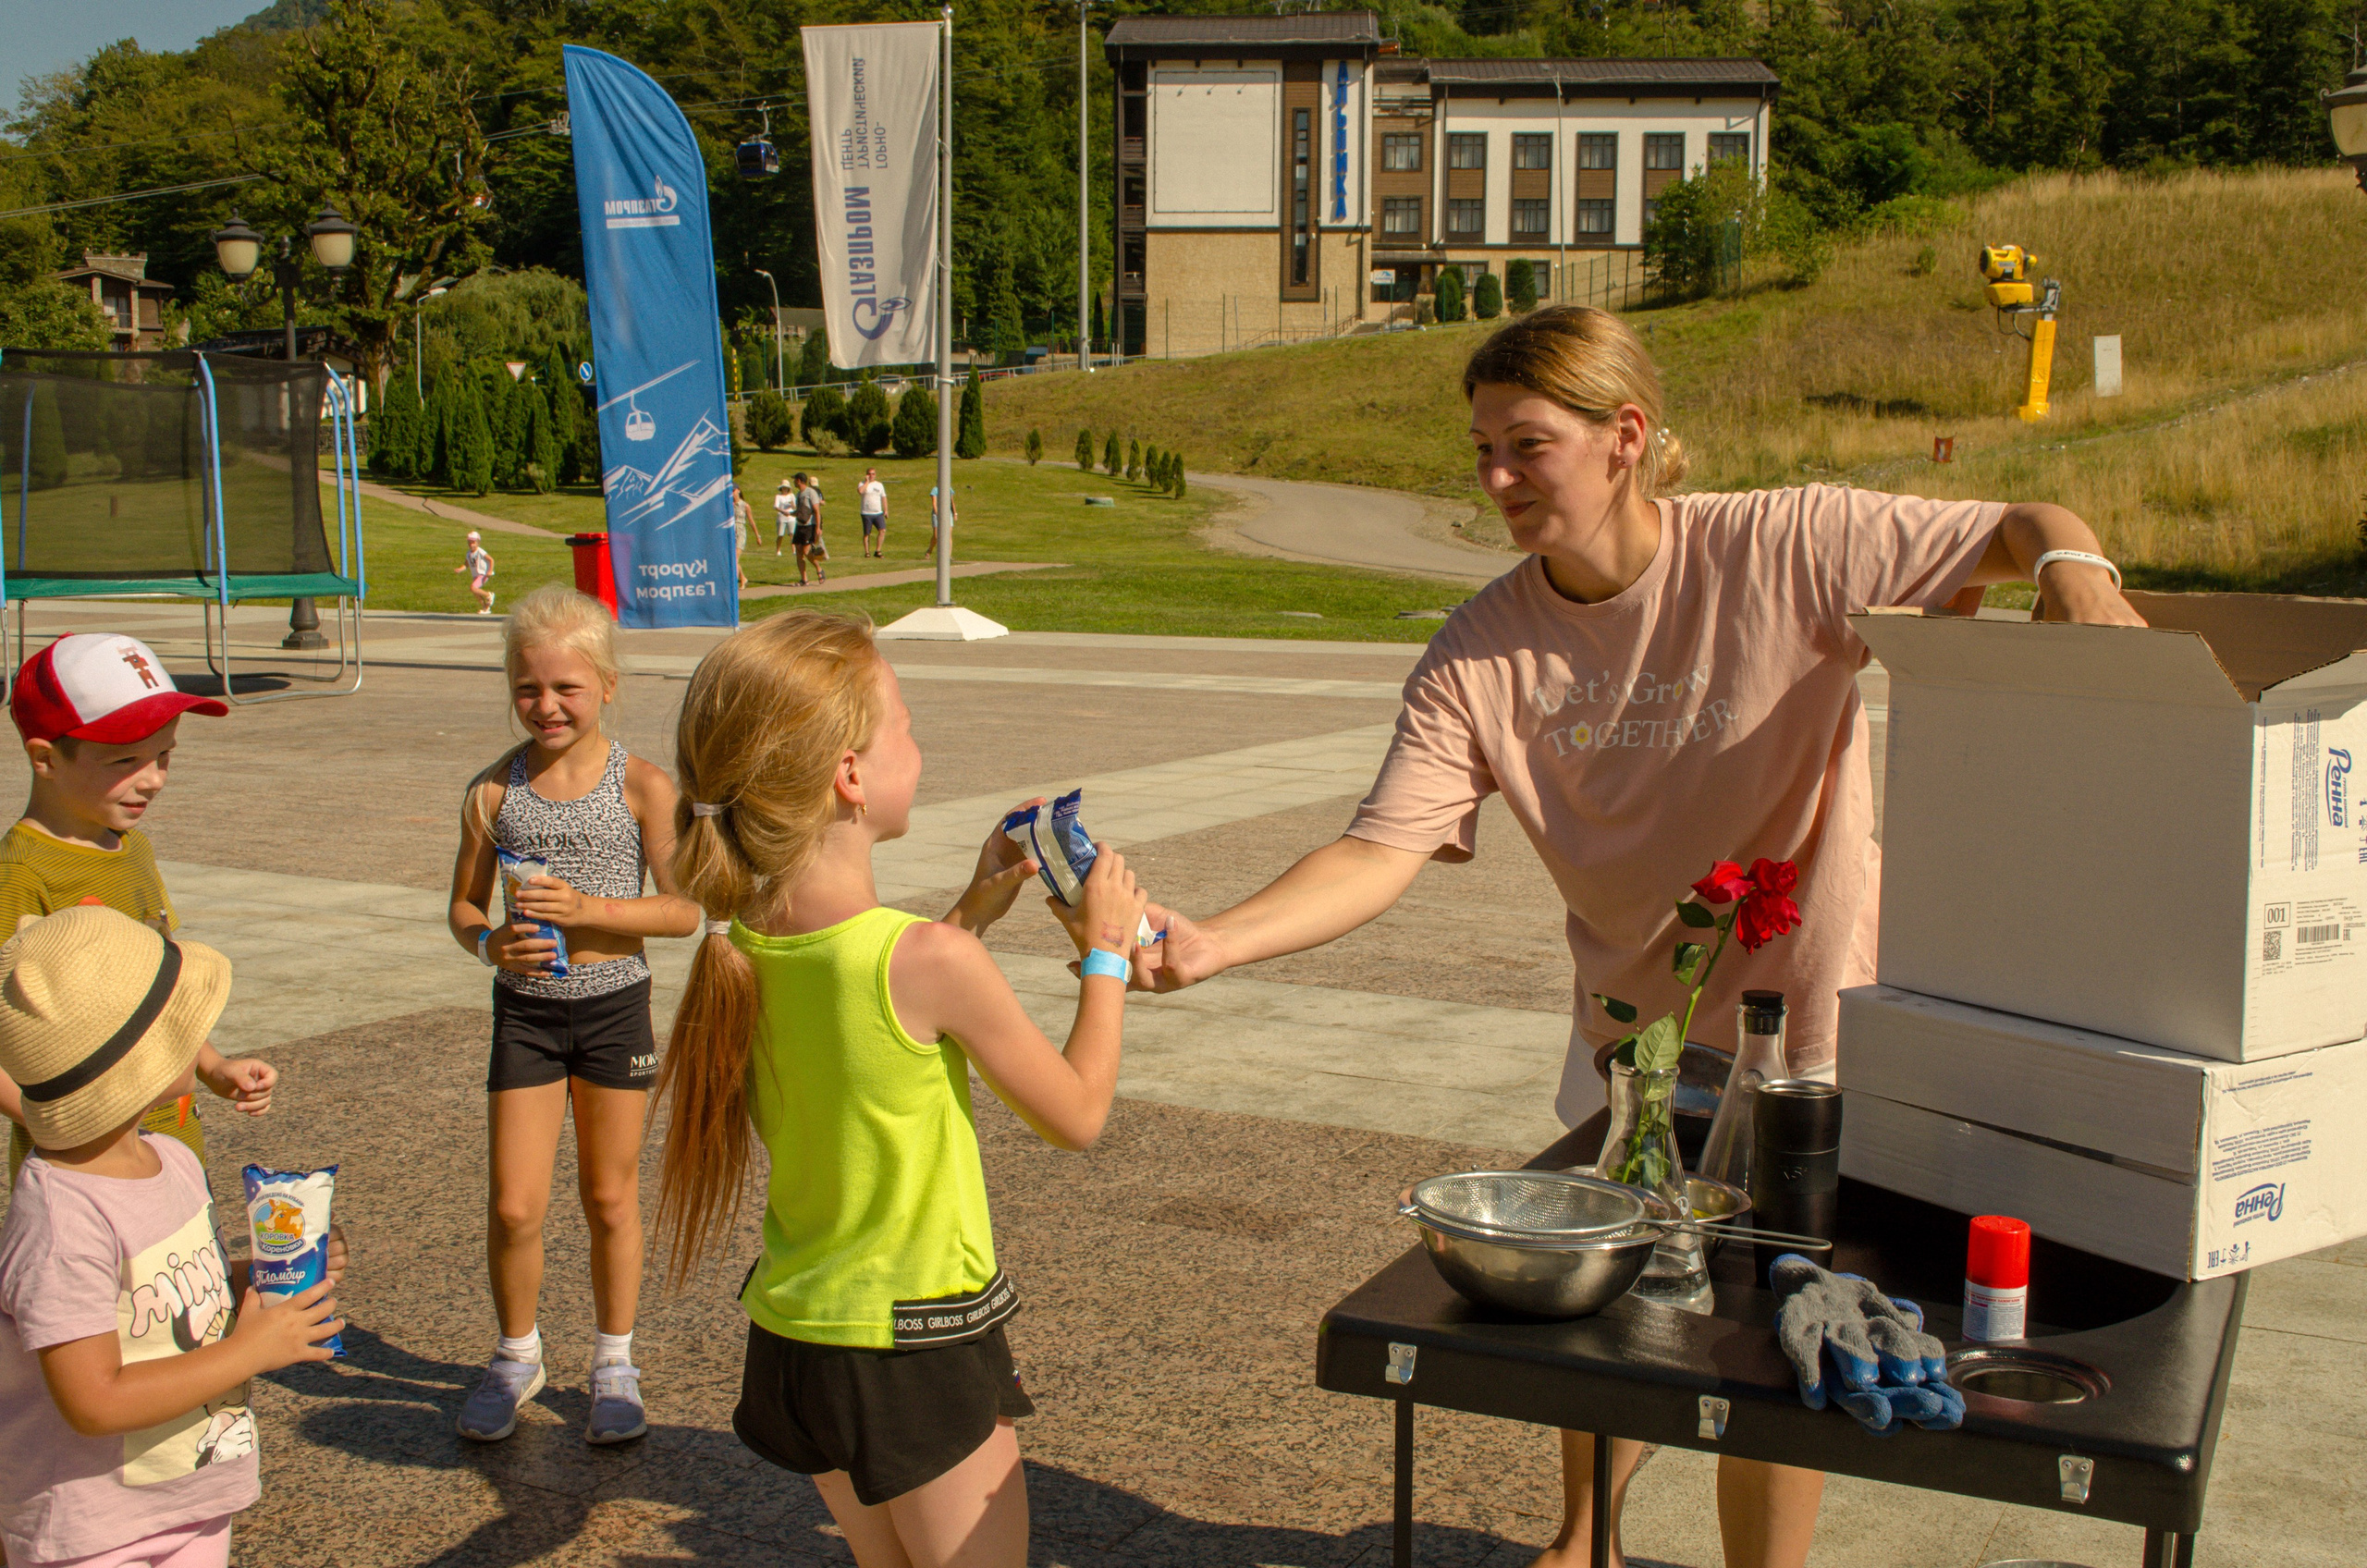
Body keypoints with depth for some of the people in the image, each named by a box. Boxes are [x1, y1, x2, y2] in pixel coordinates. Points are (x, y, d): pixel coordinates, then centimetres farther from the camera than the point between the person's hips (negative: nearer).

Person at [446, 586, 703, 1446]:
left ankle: (614, 1365, 30)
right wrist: (491, 943, -17)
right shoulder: (493, 790, -2)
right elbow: (463, 907, 5)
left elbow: (683, 909, -9)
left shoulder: (643, 785, -8)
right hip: (525, 1010, 1)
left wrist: (588, 908, -22)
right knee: (514, 1208, 1)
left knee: (610, 1199, 12)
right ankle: (517, 1356, 27)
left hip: (615, 1007, -1)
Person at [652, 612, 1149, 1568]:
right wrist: (1105, 953, 0)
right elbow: (1077, 1115, -11)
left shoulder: (741, 950, -5)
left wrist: (970, 913, 12)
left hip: (796, 1335, 7)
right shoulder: (931, 962, -25)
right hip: (921, 1349, -7)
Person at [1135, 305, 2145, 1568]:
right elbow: (1381, 851, -20)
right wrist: (1211, 942, -35)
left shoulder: (1785, 548, -20)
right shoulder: (1480, 657, -14)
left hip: (1812, 1032, -3)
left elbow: (2021, 530, -14)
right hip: (1629, 1025, 4)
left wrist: (2071, 563, -38)